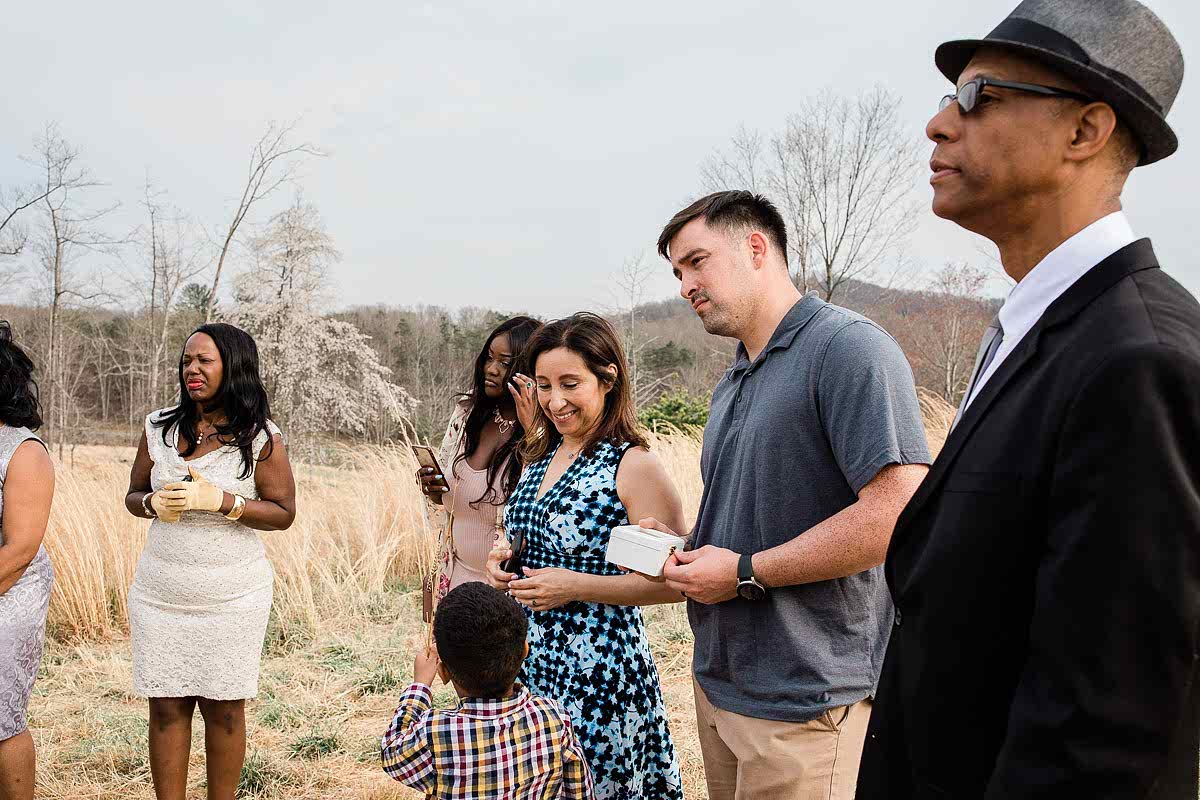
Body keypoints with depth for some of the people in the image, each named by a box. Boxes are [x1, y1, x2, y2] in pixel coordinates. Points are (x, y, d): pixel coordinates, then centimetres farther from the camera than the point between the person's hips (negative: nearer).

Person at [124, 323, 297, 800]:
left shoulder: (259, 437, -6)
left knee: (223, 708, 6)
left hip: (231, 598, -3)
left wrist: (219, 500, -19)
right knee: (166, 707, 6)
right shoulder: (159, 427, 5)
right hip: (160, 595, 3)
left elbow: (283, 513, -6)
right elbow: (133, 495, 13)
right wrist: (153, 503, -10)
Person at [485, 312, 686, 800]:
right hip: (531, 660, 7)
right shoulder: (542, 457, 8)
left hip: (599, 669, -7)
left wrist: (576, 586, -21)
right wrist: (505, 561, 2)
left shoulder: (633, 466, -15)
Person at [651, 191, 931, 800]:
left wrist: (746, 572, -18)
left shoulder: (849, 347, -14)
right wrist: (686, 545, 4)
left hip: (805, 700, -8)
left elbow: (899, 513, -24)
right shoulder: (731, 385, 15)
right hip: (719, 681, 8)